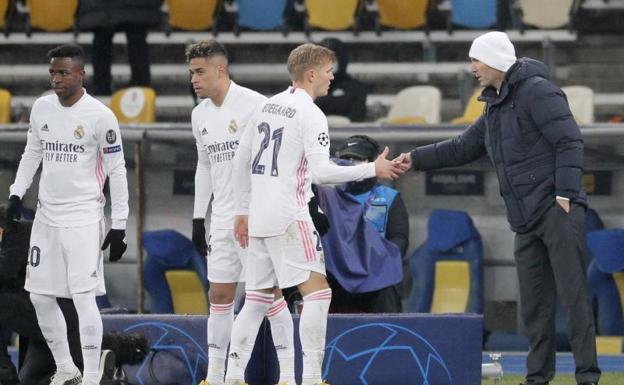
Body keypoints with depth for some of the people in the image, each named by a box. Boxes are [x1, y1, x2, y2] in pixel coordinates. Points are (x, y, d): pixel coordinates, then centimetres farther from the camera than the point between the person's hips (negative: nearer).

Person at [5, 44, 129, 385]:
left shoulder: (100, 116, -10)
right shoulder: (41, 108, 5)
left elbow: (117, 171, -6)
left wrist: (119, 225, -8)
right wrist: (17, 193, 7)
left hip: (84, 218, -6)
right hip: (47, 216, 6)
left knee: (84, 298, -12)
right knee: (40, 297, 7)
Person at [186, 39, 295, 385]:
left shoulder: (253, 104, -11)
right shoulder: (200, 115, 12)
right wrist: (198, 218, 19)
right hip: (223, 220, 7)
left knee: (270, 292, -5)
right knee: (219, 295, 7)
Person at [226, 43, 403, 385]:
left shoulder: (268, 106, 13)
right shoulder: (310, 114, -10)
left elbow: (241, 162, 17)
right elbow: (321, 171, -19)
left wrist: (242, 211, 24)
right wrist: (373, 170, -12)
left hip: (259, 217, 8)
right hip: (288, 217, -8)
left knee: (257, 299, 13)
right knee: (317, 292, -7)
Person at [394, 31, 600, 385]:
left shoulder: (536, 91, -9)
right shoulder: (496, 106, 19)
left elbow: (569, 142, -16)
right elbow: (464, 147, 28)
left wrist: (566, 193, -21)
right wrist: (417, 160, 23)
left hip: (559, 210, -9)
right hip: (527, 220, 9)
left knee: (573, 294, -9)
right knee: (534, 301, 9)